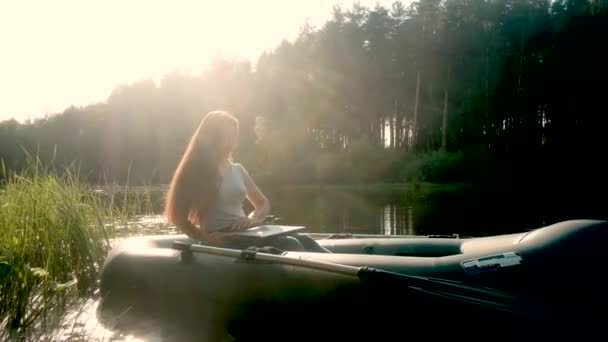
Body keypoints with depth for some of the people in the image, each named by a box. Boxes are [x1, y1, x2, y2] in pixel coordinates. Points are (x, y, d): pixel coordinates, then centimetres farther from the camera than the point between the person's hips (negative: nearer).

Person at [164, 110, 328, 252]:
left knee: (301, 239, -19)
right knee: (288, 244, -28)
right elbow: (178, 216, -5)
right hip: (221, 239, -6)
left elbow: (264, 204, 21)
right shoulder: (196, 172, 0)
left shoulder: (238, 169, 18)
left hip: (243, 233, 6)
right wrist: (205, 238, -18)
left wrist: (252, 219, -2)